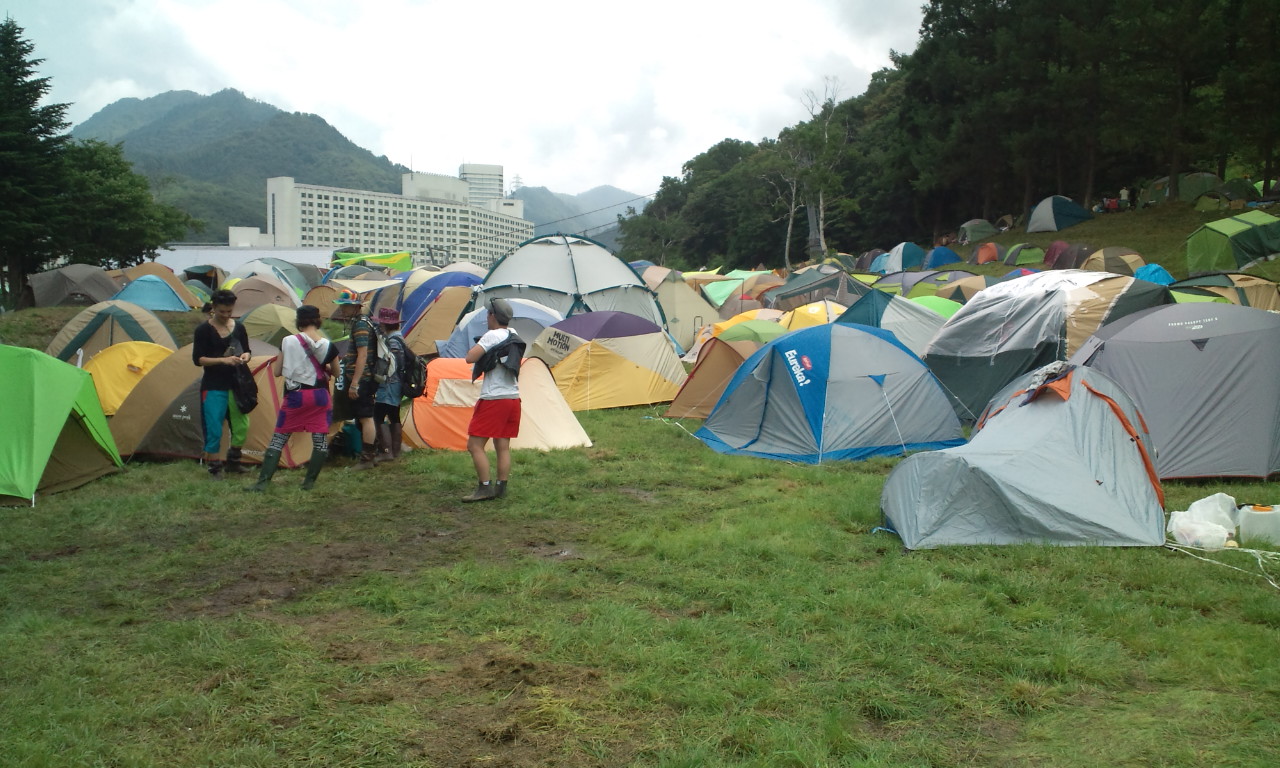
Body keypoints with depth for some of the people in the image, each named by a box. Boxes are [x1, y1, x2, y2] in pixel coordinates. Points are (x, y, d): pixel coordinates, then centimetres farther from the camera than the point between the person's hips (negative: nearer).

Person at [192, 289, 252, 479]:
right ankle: (214, 467, 10)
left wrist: (245, 356, -8)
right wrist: (223, 360, -23)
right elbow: (197, 359, -11)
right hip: (213, 387, -5)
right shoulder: (203, 330, -8)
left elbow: (246, 350, 16)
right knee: (214, 429, -4)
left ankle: (233, 462, 29)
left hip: (236, 384, 5)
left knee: (241, 425, 8)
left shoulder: (238, 328, 5)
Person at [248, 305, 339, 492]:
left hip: (295, 396, 0)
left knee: (278, 439, 6)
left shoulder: (288, 342, -6)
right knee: (320, 440, 8)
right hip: (320, 396, 1)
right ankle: (309, 482, 9)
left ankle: (263, 482, 3)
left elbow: (277, 371, 0)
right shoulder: (328, 346, -2)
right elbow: (336, 373, 10)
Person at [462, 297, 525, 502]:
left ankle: (484, 488, -6)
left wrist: (475, 345, 1)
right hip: (513, 398, 8)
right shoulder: (514, 337, 13)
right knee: (503, 446, 10)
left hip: (493, 399, -8)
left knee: (474, 445, -3)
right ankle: (501, 488, 11)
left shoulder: (492, 336, -13)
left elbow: (470, 358, -19)